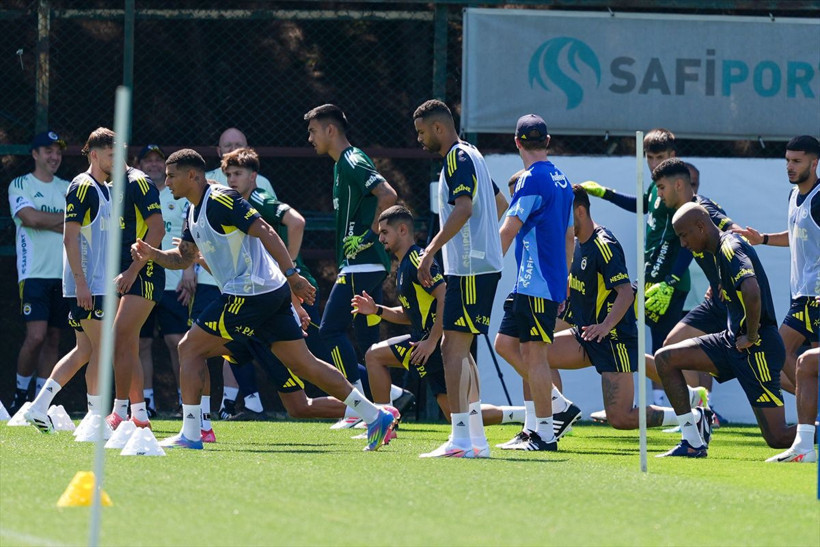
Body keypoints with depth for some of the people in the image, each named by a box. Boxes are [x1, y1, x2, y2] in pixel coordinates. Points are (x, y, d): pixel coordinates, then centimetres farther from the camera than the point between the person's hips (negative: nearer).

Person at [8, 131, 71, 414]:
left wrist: (47, 222, -9)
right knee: (36, 336, -15)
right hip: (34, 273, -5)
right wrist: (68, 218, -4)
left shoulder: (68, 189, 15)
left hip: (63, 274, 5)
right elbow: (31, 218, -14)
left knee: (53, 339, 3)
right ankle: (20, 393, 1)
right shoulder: (20, 185, 1)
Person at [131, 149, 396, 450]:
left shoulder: (220, 200, -13)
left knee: (190, 348, -3)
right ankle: (375, 417, 8)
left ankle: (190, 434, -3)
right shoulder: (195, 213, 18)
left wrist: (292, 274, -25)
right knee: (304, 364, 9)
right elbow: (183, 258, 25)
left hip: (251, 294, -10)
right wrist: (152, 253, 6)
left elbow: (265, 232, -19)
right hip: (271, 295, 10)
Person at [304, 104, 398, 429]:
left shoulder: (353, 163, -12)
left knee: (331, 329, -9)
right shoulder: (344, 164, 19)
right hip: (369, 265, 10)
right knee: (367, 337, 9)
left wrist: (369, 234, -19)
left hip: (361, 264, -10)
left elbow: (388, 195, -25)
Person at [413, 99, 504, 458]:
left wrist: (432, 249, -25)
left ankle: (460, 439, -15)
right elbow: (499, 204, 31)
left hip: (470, 270, -10)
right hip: (480, 264, 10)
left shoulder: (458, 157, -11)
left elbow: (463, 209, -25)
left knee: (453, 349, -11)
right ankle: (477, 438, 12)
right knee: (457, 350, 12)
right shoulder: (469, 156, 19)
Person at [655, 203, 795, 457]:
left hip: (756, 349, -10)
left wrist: (752, 337, -22)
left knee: (778, 438, -12)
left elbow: (752, 291, -34)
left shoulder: (731, 248, -17)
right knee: (665, 359, 5)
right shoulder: (721, 248, 13)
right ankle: (693, 443, 6)